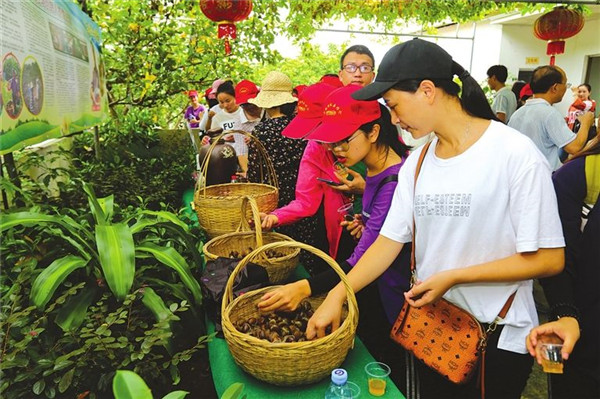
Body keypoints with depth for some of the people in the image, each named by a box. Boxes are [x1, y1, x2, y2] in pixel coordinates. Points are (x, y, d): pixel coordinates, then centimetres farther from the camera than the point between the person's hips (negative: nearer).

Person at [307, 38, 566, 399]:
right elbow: (390, 240, -1)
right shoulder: (417, 162, 0)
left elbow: (549, 259, -17)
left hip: (498, 338, -5)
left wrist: (452, 277, -19)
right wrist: (337, 295, -8)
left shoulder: (516, 153, -18)